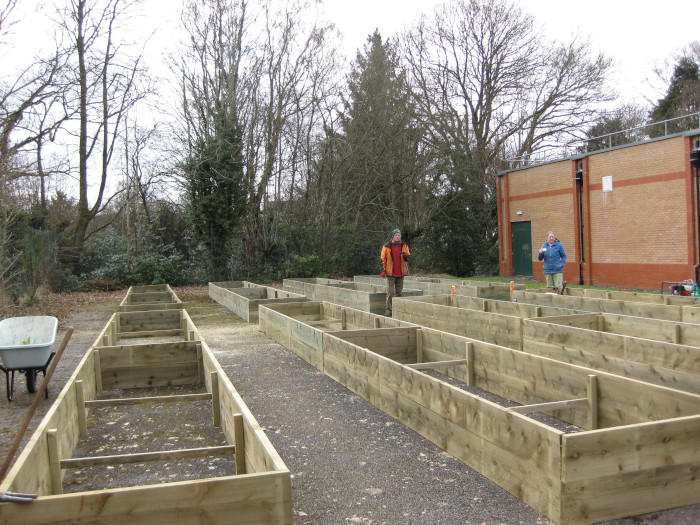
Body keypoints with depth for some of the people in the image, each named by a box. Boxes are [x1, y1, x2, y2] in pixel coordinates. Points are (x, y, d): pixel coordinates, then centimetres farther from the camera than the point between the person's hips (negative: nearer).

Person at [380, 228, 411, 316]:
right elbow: (383, 259, 3)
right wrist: (383, 270, -6)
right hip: (390, 273, -3)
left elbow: (409, 258, 8)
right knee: (390, 292, -7)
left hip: (401, 273, 3)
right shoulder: (386, 246, 0)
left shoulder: (404, 246, 7)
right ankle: (388, 310, -5)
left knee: (399, 292, 8)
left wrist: (405, 255, -15)